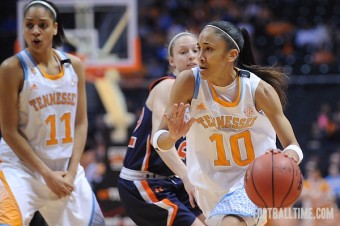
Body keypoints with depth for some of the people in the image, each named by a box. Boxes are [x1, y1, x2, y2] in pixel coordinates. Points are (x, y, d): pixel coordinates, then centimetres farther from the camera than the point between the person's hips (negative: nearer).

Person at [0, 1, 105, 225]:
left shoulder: (74, 66, 3)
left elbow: (81, 123, 6)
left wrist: (71, 171, -5)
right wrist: (46, 174, -14)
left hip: (66, 168, 5)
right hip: (22, 167, -5)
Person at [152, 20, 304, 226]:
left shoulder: (259, 89, -20)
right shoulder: (189, 82, -17)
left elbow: (293, 147, -14)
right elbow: (158, 140, -13)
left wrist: (285, 159, -38)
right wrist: (173, 136, -37)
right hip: (211, 183, 4)